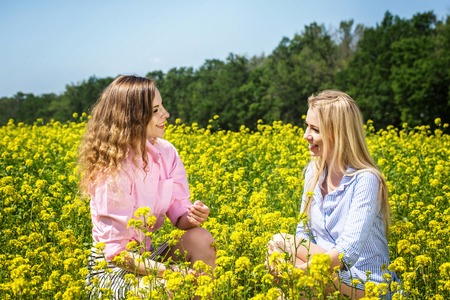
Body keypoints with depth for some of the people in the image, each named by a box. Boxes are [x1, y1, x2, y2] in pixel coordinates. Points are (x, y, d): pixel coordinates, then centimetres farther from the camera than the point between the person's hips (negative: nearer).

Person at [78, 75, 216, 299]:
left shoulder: (166, 153, -4)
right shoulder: (112, 171, -22)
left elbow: (179, 216, 0)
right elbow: (117, 252, -20)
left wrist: (192, 218, -24)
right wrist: (169, 271, -31)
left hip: (147, 256, 6)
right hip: (112, 268, -6)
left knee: (200, 238, -22)